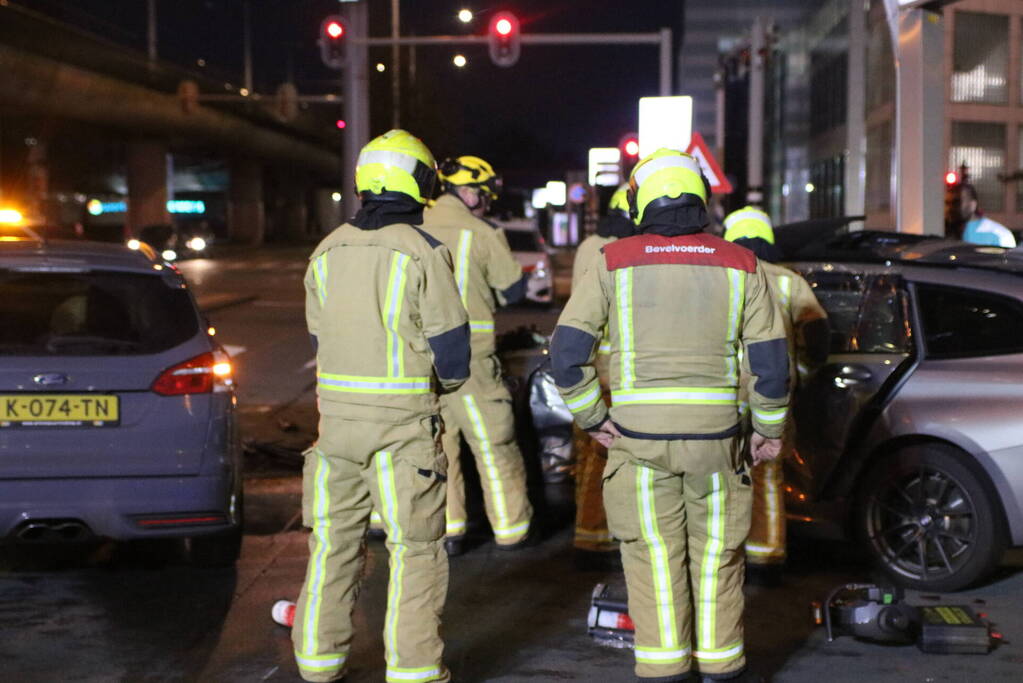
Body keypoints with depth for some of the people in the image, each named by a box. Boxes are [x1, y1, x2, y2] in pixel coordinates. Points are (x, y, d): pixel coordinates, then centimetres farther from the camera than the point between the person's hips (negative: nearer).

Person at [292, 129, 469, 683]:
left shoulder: (327, 253, 6)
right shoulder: (423, 253, -10)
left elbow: (321, 339, 11)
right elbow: (451, 347, -8)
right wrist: (444, 381, 13)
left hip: (338, 412, 5)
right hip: (404, 420, -5)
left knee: (334, 541, 15)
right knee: (414, 549, 4)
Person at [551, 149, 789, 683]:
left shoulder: (614, 263, -2)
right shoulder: (740, 266, 2)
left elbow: (566, 352, -7)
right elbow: (770, 360, 0)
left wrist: (591, 417, 3)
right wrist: (769, 428, 12)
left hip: (639, 438, -1)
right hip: (716, 436, 1)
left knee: (655, 560, 9)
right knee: (717, 558, 14)